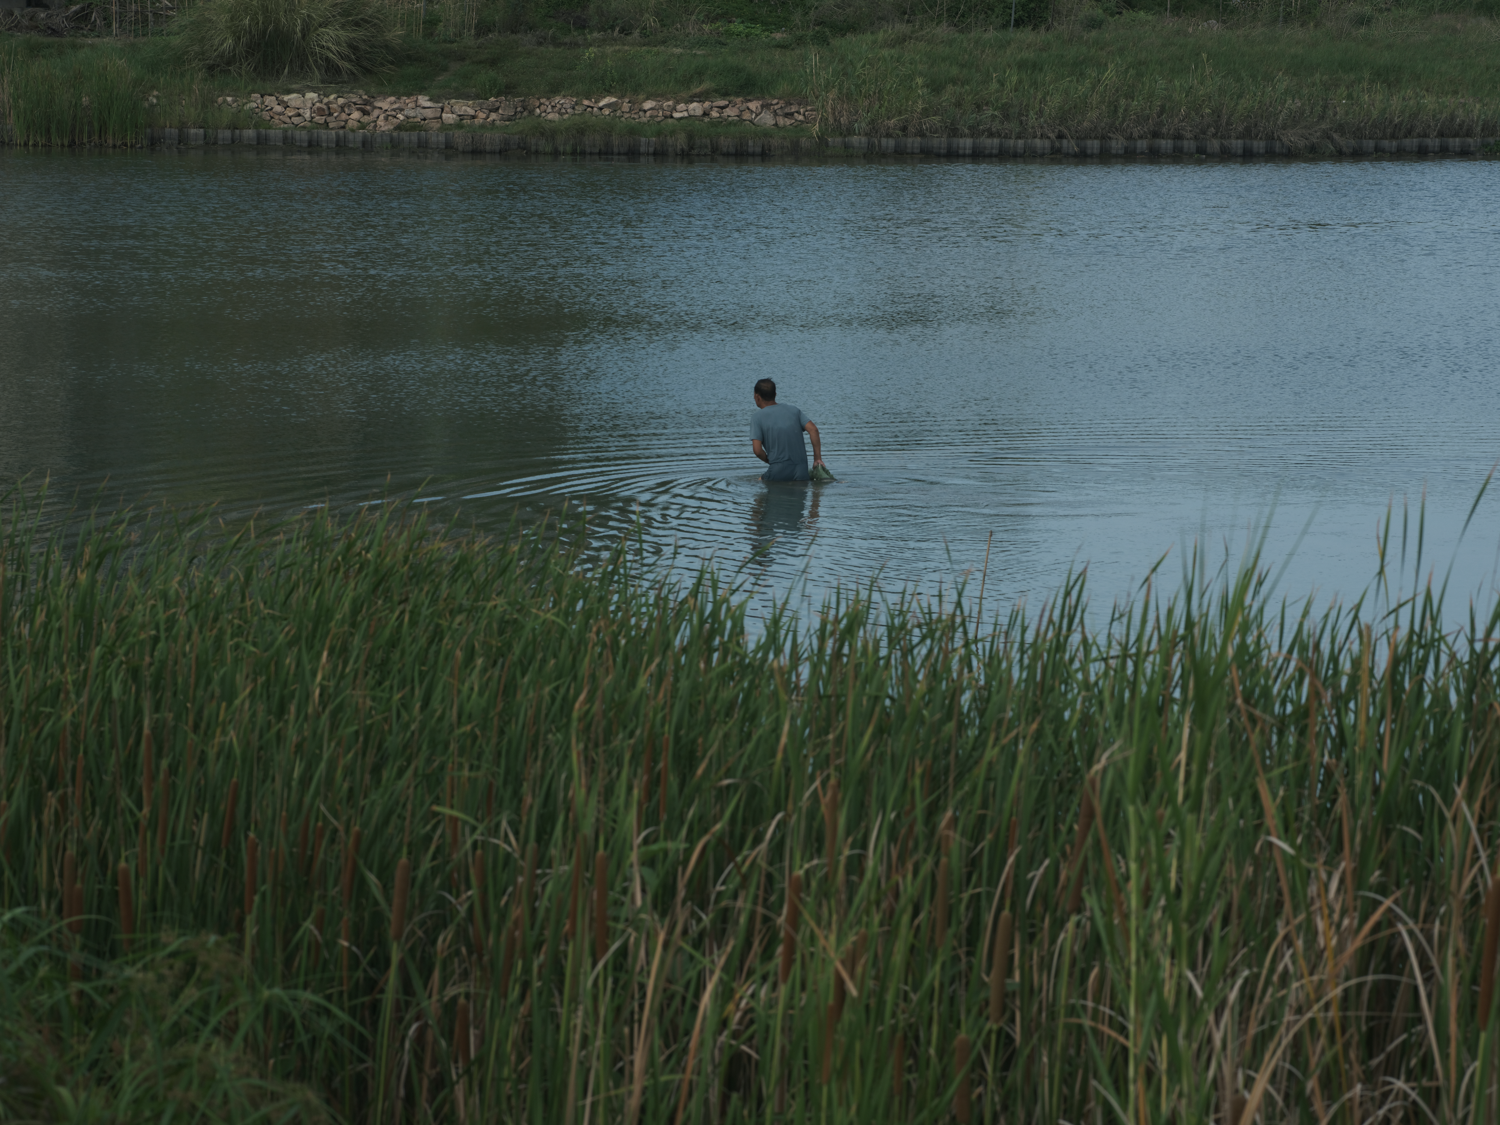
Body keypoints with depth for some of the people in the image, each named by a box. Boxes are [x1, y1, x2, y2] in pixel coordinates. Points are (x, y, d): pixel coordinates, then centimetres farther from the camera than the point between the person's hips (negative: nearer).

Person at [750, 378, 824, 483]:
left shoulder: (757, 418, 0)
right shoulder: (793, 410, 12)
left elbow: (757, 450, -10)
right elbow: (813, 429, 0)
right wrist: (817, 458, 1)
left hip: (778, 472, -3)